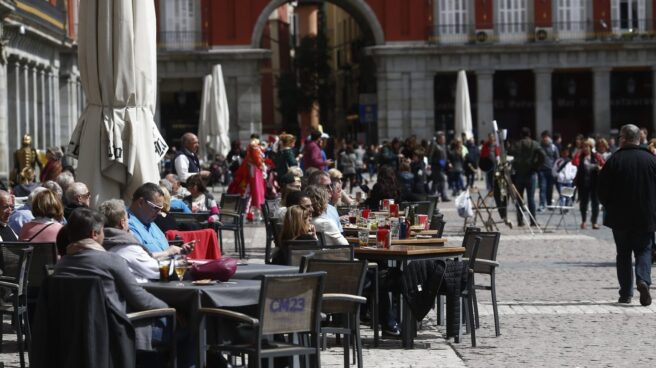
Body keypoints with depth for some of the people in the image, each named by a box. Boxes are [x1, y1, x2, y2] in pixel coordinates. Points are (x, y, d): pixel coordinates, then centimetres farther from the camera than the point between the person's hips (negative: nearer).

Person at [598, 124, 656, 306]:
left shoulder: (614, 160, -8)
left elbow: (602, 189, -5)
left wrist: (610, 207, 12)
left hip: (620, 217, 0)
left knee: (623, 253, 10)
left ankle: (626, 293, 9)